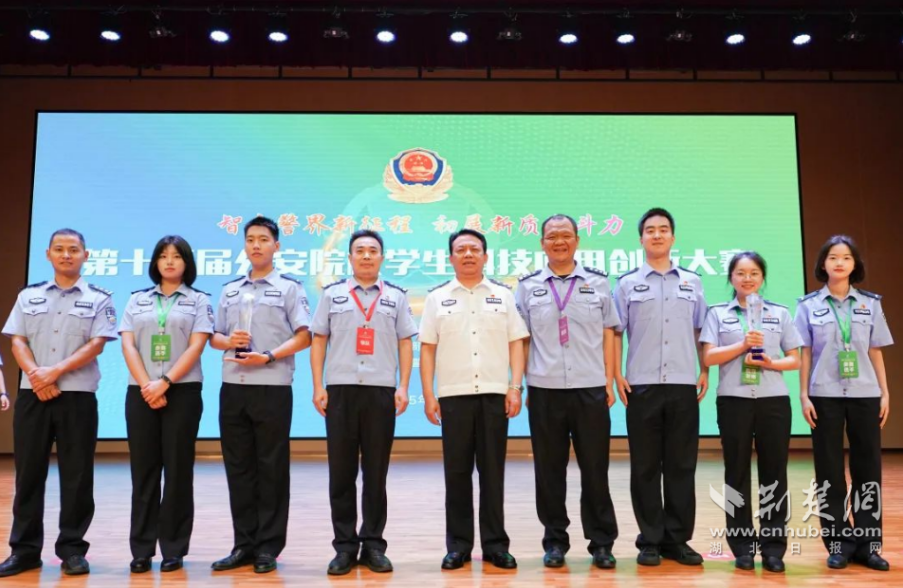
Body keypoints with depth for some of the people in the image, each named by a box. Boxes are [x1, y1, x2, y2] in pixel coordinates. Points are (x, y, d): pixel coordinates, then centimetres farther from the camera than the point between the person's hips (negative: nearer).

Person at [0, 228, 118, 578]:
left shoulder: (99, 299, 4)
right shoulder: (29, 296, 13)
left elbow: (96, 345, -6)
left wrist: (55, 372, -14)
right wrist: (35, 376, -11)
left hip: (78, 396, -3)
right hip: (32, 394, 3)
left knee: (77, 475, 1)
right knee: (28, 472, 7)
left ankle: (72, 549, 11)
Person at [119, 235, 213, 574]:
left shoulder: (199, 300, 6)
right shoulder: (137, 300, 13)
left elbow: (197, 346, -5)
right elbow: (128, 346, 3)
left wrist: (165, 382, -15)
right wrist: (147, 386, -10)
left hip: (182, 392, -2)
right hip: (141, 393, 3)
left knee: (177, 469, 1)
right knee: (143, 470, 4)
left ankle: (173, 549, 8)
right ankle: (141, 549, 12)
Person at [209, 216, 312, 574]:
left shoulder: (289, 288, 2)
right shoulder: (230, 291, 16)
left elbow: (304, 336, -6)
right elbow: (214, 337, 17)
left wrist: (267, 356, -16)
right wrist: (228, 341, -5)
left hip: (272, 388, -5)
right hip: (233, 388, 5)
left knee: (271, 468, 2)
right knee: (238, 468, 8)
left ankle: (268, 547, 11)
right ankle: (244, 544, 18)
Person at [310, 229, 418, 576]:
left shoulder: (395, 296, 10)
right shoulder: (332, 294, 10)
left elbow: (405, 343, 7)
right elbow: (318, 340, 8)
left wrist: (403, 387, -1)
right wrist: (318, 387, 0)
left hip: (381, 391, 0)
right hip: (340, 390, 0)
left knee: (376, 473, 5)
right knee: (341, 472, 4)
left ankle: (373, 544, 15)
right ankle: (345, 546, 13)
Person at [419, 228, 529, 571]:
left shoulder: (503, 296, 9)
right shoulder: (437, 298, 8)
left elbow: (516, 344, 5)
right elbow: (427, 349, 5)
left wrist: (515, 388, -4)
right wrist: (428, 395, -3)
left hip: (494, 393, 0)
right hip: (454, 395, 0)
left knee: (493, 472, 5)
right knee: (457, 472, 5)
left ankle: (495, 544, 14)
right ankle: (458, 544, 15)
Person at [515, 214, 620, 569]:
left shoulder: (598, 282, 6)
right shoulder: (527, 286, 6)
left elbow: (608, 334, 6)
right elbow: (522, 340, 6)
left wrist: (609, 381, -1)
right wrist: (521, 385, 1)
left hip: (590, 388, 0)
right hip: (545, 390, 1)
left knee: (595, 469, 6)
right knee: (549, 471, 8)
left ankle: (602, 543, 18)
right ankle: (555, 541, 20)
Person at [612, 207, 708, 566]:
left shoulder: (692, 282, 11)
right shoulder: (627, 284, 5)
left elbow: (700, 331, 13)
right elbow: (615, 332, 3)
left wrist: (705, 371, 5)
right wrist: (617, 375, -5)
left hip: (684, 386, 2)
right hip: (642, 386, -2)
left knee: (682, 466, 6)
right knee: (645, 467, 3)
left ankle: (677, 539, 16)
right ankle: (650, 541, 13)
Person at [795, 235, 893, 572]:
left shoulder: (870, 304, 8)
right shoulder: (808, 305, 2)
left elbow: (876, 352, 9)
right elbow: (804, 354, 1)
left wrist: (885, 392, 4)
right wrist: (803, 395, -5)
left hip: (864, 394, 2)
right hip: (825, 395, -1)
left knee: (868, 467, 4)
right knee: (829, 471, 3)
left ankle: (868, 543, 15)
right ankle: (838, 543, 13)